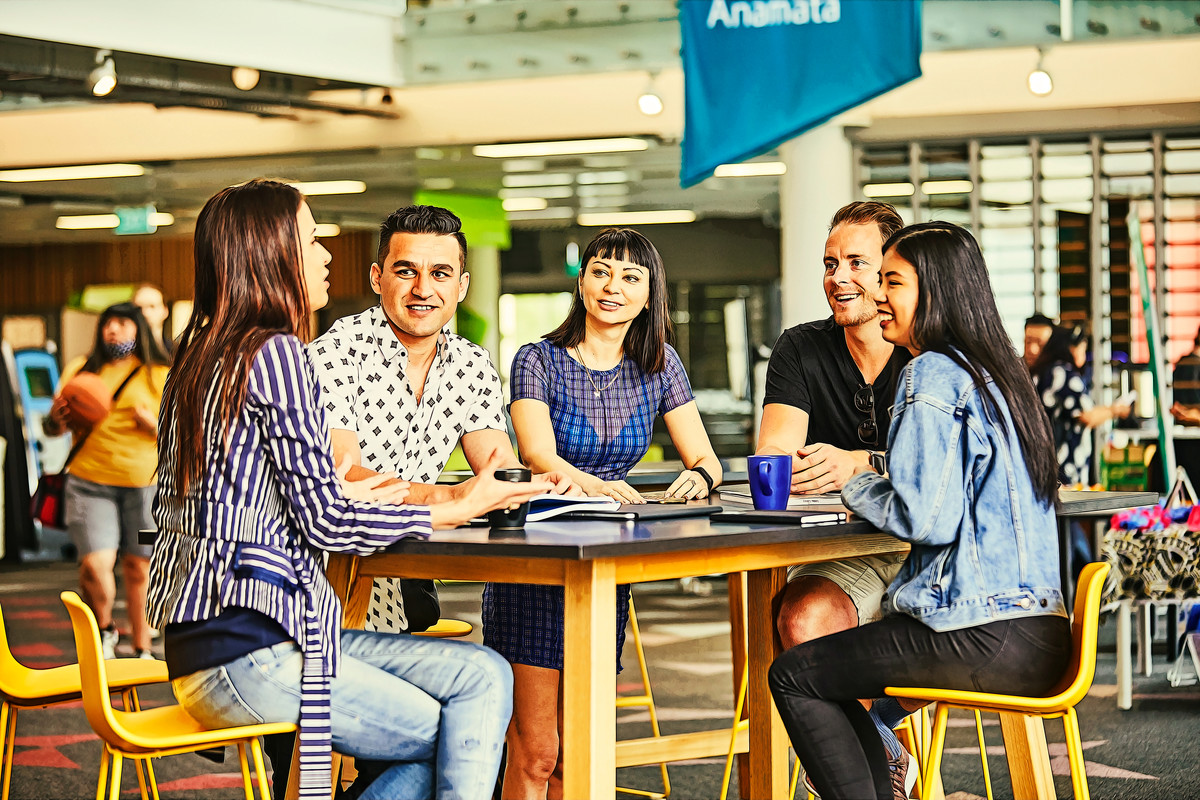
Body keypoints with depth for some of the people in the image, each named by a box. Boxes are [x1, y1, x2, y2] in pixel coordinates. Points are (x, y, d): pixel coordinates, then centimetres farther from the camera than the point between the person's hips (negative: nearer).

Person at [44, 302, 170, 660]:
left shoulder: (159, 376, 7)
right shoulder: (80, 370, 11)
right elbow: (53, 427, 15)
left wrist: (154, 425, -13)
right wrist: (57, 418, -8)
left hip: (144, 482, 0)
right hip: (89, 480, 0)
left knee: (138, 567, 2)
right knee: (95, 565, -13)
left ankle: (142, 649, 17)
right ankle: (103, 630, 14)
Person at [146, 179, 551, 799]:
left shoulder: (198, 359, 17)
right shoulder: (275, 353, -11)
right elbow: (326, 523, -13)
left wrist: (339, 498, 29)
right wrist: (464, 508, -2)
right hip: (250, 655, -9)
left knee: (485, 674, 6)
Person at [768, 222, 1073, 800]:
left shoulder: (932, 376, -11)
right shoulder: (997, 372, 17)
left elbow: (924, 518, -17)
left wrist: (853, 483, 0)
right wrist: (864, 479, 18)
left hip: (988, 641, -10)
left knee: (792, 676, 1)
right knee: (835, 669, 25)